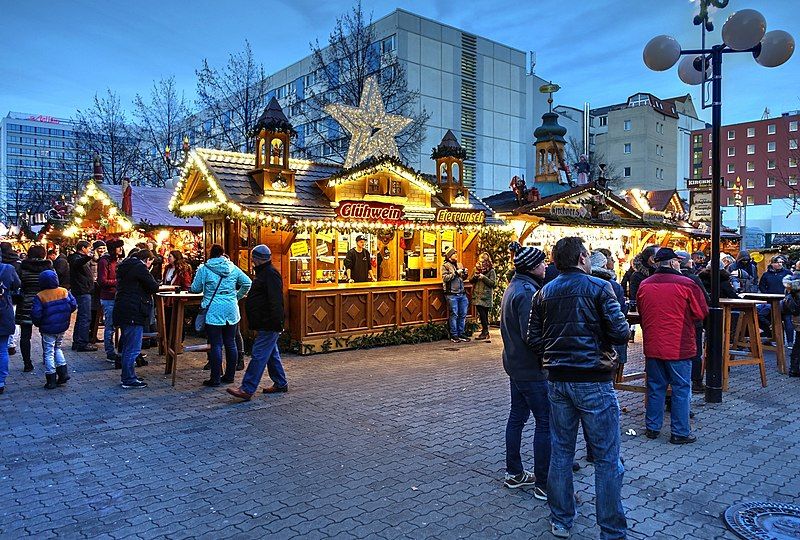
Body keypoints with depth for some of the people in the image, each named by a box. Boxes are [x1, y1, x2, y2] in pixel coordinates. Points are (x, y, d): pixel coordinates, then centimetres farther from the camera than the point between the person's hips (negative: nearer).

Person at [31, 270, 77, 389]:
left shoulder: (40, 296, -13)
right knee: (57, 348, 23)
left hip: (48, 329, -4)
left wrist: (38, 324, 3)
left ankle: (51, 380, 7)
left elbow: (36, 314, -16)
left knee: (48, 353, 4)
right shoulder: (64, 292, -3)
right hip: (62, 327, 4)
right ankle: (63, 372, 14)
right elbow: (73, 305, -2)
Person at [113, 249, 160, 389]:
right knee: (133, 348, -3)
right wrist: (153, 286, 8)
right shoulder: (140, 267, -13)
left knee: (127, 346, 19)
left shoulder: (124, 267, 17)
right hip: (134, 313, -10)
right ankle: (129, 380, 2)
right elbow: (154, 287, -14)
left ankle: (127, 376, 27)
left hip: (123, 311, 10)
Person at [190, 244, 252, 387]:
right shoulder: (233, 268, 6)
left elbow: (195, 289, 2)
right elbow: (247, 283, 8)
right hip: (231, 311, 4)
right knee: (230, 343, 10)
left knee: (216, 345, -1)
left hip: (213, 311, -3)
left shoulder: (204, 269, -3)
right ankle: (229, 376, 18)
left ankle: (215, 379, 3)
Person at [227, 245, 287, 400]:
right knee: (271, 354, 17)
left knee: (259, 355, -9)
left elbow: (275, 302, -23)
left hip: (269, 325, -11)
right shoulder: (263, 273, 18)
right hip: (265, 324, 11)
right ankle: (281, 384, 26)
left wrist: (276, 322, -26)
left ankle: (247, 389, -8)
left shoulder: (270, 274, -17)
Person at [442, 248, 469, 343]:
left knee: (463, 314, 6)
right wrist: (456, 273, -16)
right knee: (454, 314, -4)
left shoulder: (459, 265, 18)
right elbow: (445, 278, -15)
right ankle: (454, 335, 4)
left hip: (462, 294, 6)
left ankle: (461, 334, 16)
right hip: (452, 294, -6)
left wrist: (465, 273, 3)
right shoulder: (445, 266, -1)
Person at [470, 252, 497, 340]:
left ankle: (485, 331, 1)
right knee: (482, 314, 5)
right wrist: (475, 276, -5)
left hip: (486, 296, -4)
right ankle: (485, 332, 13)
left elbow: (493, 283, -9)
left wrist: (483, 277, -16)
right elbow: (470, 281, 15)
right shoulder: (476, 268, 13)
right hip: (477, 295, 5)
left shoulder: (491, 271, -2)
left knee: (483, 314, -9)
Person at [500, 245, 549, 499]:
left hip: (515, 364, 10)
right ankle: (543, 485, 6)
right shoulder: (527, 292, -21)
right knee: (545, 423, -2)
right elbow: (531, 334, -26)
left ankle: (514, 473, 28)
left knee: (517, 416, 17)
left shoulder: (513, 287, 11)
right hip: (531, 368, -10)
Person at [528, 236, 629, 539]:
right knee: (606, 459, 6)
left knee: (560, 452, 16)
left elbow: (534, 339, 4)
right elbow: (621, 333, -13)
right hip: (594, 381, -5)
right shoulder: (599, 288, -9)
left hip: (557, 381, 5)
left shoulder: (543, 293, 5)